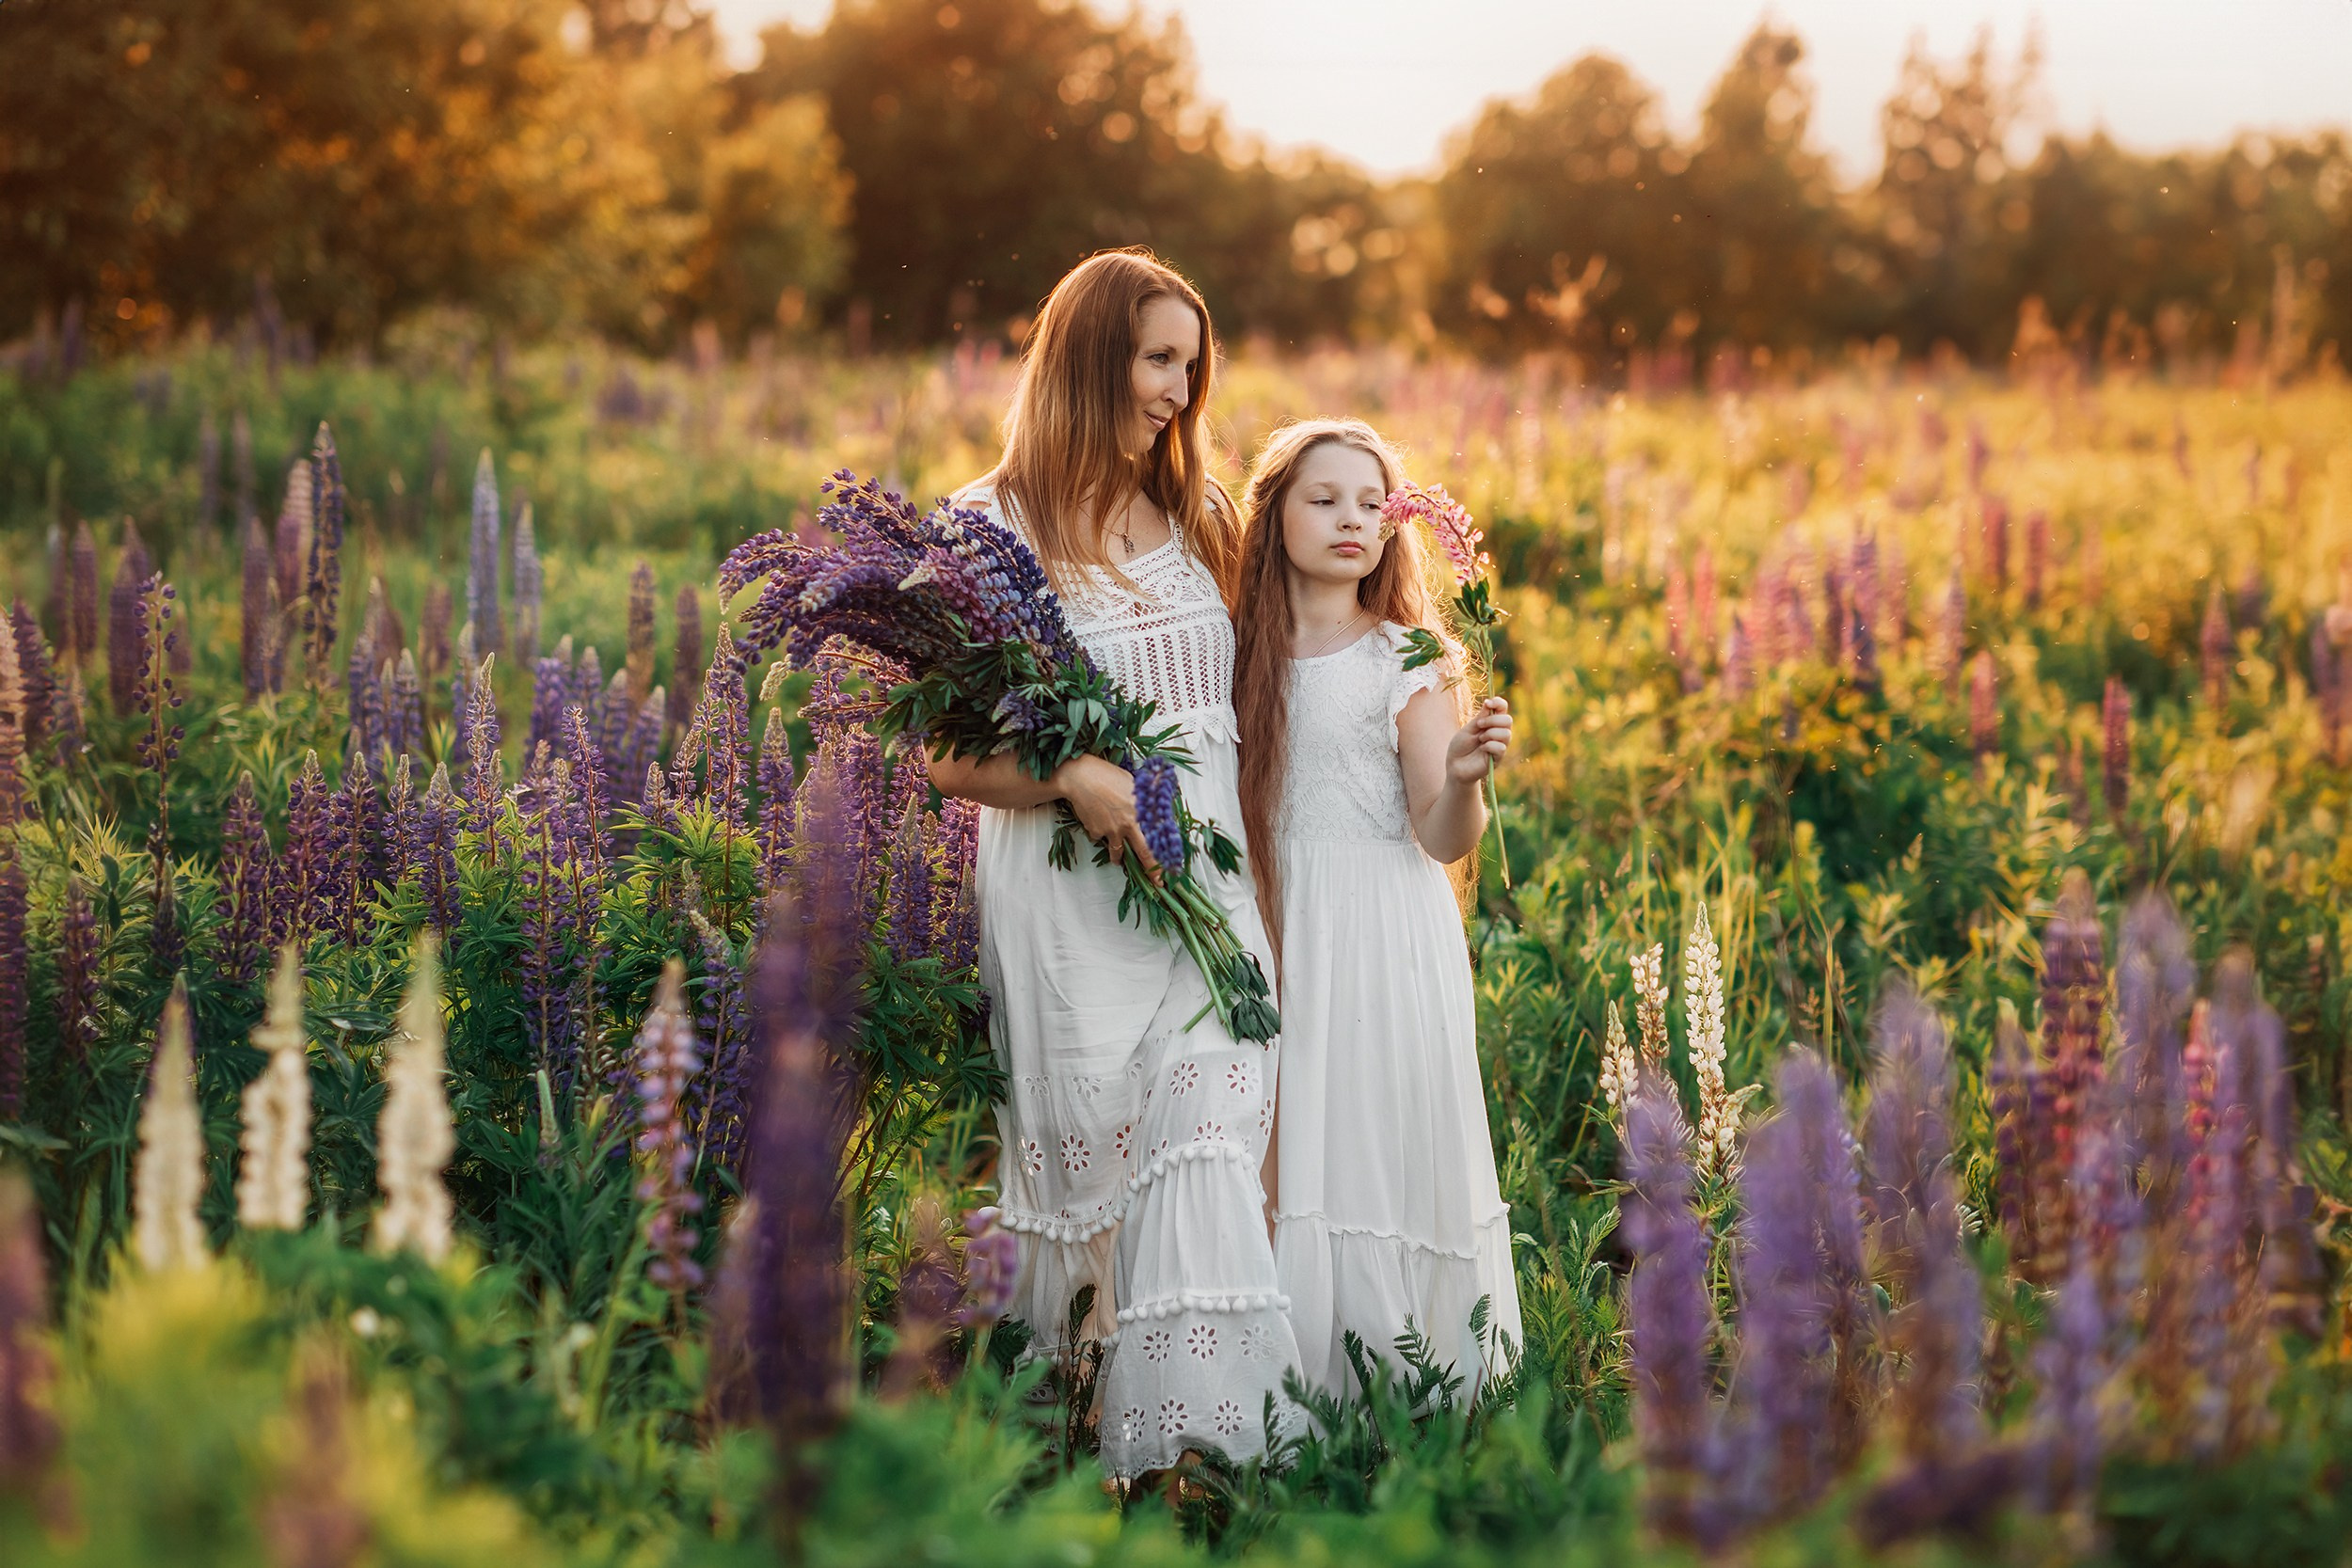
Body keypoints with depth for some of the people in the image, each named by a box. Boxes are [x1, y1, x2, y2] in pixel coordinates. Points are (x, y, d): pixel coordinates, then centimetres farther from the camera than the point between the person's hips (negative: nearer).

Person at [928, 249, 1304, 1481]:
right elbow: (946, 753, -4)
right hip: (1072, 896, -4)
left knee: (1204, 1149, -7)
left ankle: (1204, 1430, -8)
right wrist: (1071, 773, -22)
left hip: (1206, 883, 4)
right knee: (1092, 1157, 0)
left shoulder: (1196, 516, 14)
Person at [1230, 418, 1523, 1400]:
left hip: (1389, 936, -3)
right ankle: (1301, 1389, 15)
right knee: (1295, 1160, 5)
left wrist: (1465, 776, -27)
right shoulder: (1245, 655, 7)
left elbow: (1441, 840, -9)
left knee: (1389, 1150, -3)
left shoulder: (1407, 661, -2)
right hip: (1280, 937, 3)